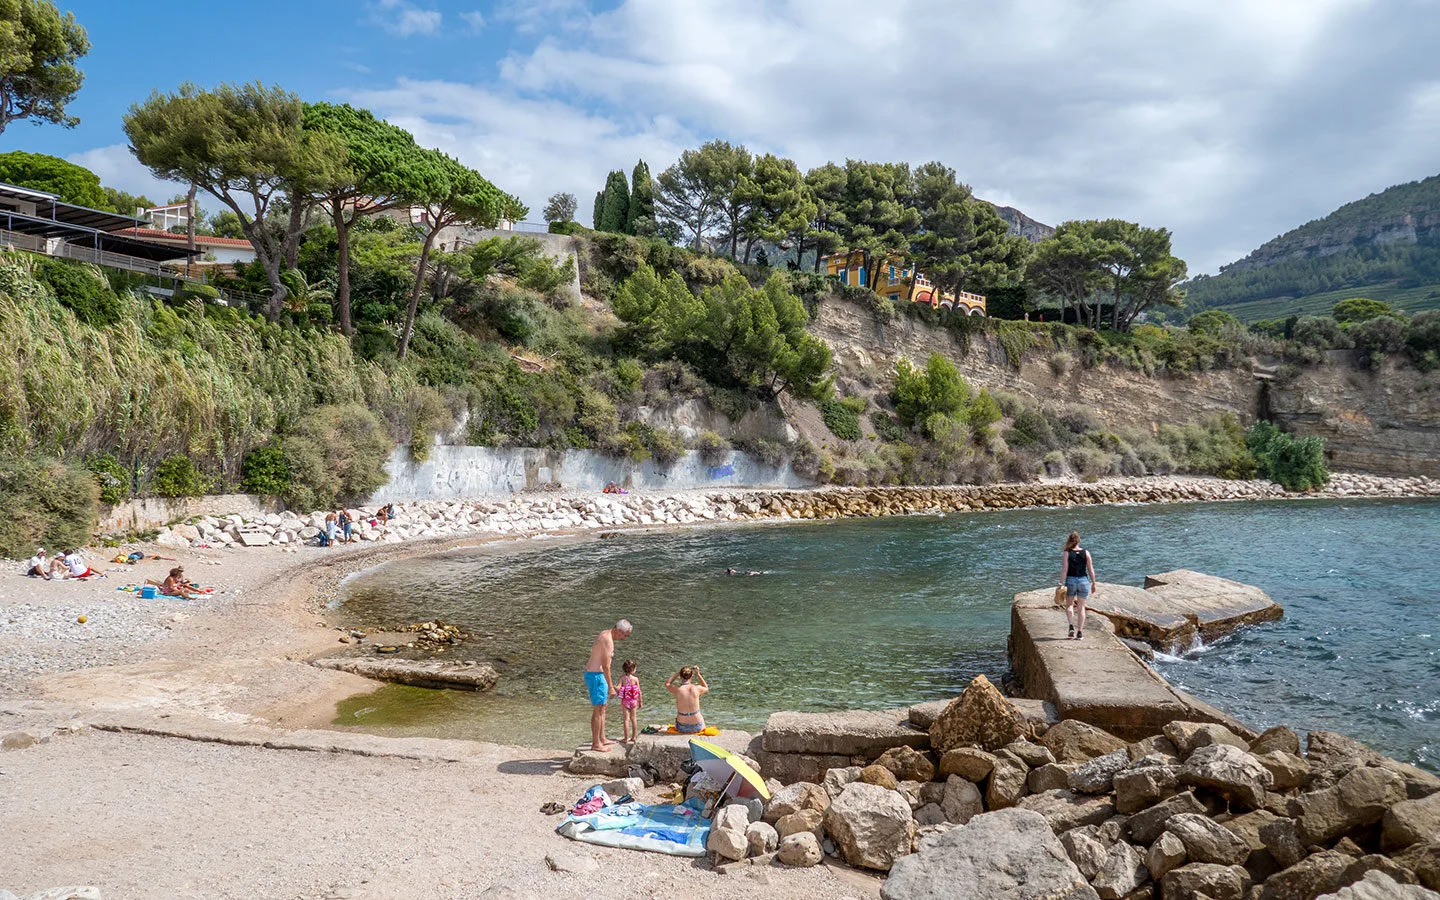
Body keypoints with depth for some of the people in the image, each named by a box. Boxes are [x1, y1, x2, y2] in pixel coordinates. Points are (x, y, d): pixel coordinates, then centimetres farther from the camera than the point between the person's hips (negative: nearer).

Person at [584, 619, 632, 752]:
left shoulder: (604, 634, 11)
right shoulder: (608, 640, -21)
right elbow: (605, 666, -22)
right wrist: (610, 687, -18)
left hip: (591, 673, 11)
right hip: (596, 676, -11)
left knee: (602, 707, 19)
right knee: (598, 710, -4)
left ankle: (602, 738, 27)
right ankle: (596, 743, 2)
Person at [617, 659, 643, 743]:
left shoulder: (622, 678, -7)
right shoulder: (635, 679, -7)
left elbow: (618, 688, -19)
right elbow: (639, 692, -3)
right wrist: (640, 701, 7)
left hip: (625, 701, 0)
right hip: (633, 701, 0)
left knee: (626, 719, 3)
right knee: (634, 718, 12)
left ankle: (626, 738, 3)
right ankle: (634, 736, 19)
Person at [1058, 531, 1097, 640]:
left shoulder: (1066, 553, -6)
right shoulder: (1086, 552, 0)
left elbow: (1064, 570, -10)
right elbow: (1091, 570, 2)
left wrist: (1061, 584, -8)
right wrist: (1093, 583, 11)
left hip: (1070, 581, -1)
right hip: (1084, 580, 1)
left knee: (1069, 604, 17)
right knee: (1081, 607, 9)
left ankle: (1071, 626, -1)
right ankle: (1080, 632, 7)